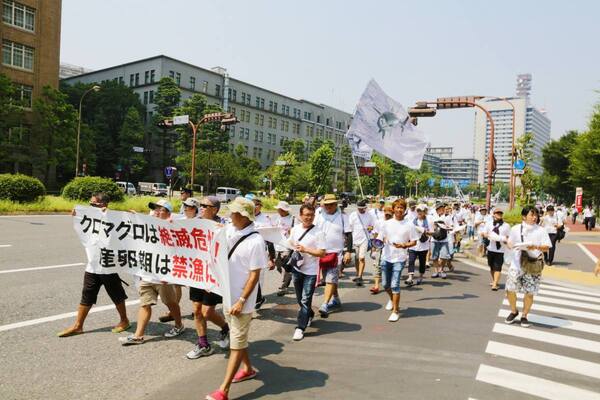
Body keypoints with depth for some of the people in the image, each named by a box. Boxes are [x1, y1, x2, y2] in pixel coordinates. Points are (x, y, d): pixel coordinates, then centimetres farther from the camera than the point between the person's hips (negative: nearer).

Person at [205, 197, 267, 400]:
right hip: (227, 293, 7)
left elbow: (255, 275, -18)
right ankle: (248, 368, 43)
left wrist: (241, 301, -19)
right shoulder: (229, 230, -1)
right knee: (237, 337, 22)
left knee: (237, 343, 2)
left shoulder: (255, 241, -20)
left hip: (241, 299, -7)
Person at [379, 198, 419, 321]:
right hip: (386, 257, 4)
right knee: (385, 284, 14)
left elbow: (414, 242, 0)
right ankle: (392, 299, 45)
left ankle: (395, 311, 4)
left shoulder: (409, 225, -4)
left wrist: (404, 245, -17)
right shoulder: (387, 223, 5)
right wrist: (382, 241, -7)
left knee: (395, 285, -10)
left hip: (399, 259, -4)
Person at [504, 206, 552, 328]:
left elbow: (547, 247, -4)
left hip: (533, 265, -1)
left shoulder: (541, 231, -2)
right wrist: (512, 246, -9)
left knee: (529, 292, 3)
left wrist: (536, 247, -22)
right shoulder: (516, 229, 3)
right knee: (510, 289, 0)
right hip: (517, 263, 1)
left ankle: (524, 316, 22)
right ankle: (514, 311, 25)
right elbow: (510, 242, 13)